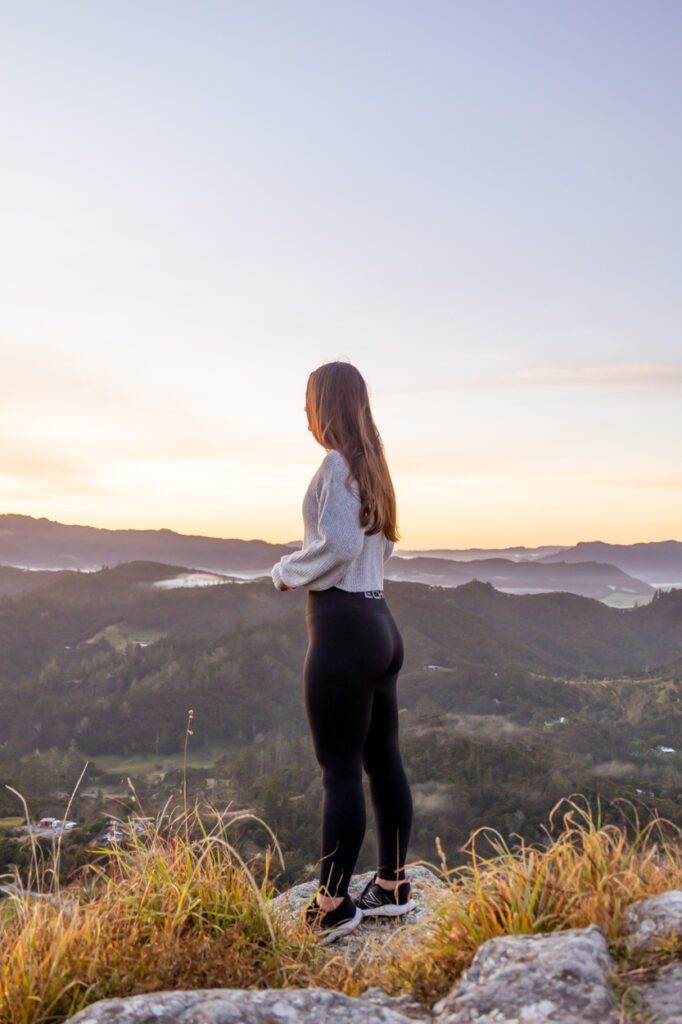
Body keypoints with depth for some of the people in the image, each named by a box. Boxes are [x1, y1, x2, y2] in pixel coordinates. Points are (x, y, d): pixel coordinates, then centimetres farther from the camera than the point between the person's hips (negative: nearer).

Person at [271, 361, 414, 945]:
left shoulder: (337, 464, -12)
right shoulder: (372, 466, 15)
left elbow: (337, 545, -22)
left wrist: (287, 572, -5)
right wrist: (311, 567, 18)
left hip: (343, 627, -9)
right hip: (380, 622, 9)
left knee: (340, 769, -3)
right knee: (383, 761, 13)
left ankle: (332, 908, 7)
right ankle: (393, 887, 24)